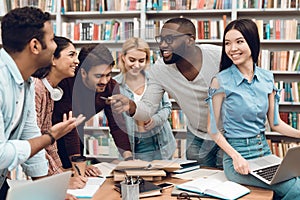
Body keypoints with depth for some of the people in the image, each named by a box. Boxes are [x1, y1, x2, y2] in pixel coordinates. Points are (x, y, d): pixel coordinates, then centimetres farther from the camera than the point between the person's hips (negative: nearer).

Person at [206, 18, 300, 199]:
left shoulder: (267, 78, 5)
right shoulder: (221, 81, -9)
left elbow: (275, 123, 10)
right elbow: (213, 129, -6)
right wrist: (235, 156, -17)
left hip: (265, 152, 5)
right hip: (238, 158, -5)